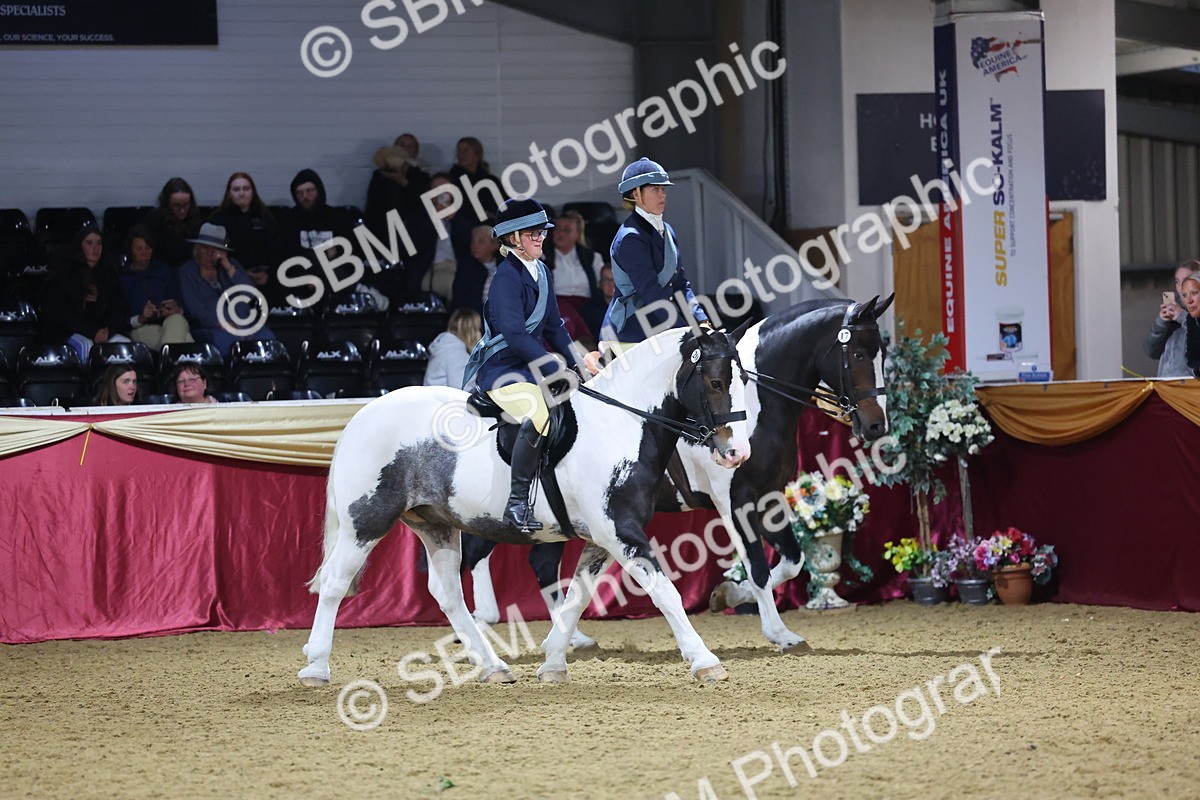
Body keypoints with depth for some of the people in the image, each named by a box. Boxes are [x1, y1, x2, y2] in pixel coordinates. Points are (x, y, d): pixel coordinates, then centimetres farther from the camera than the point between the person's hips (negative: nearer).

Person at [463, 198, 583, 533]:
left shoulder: (541, 272, 12)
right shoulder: (506, 277, -16)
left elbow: (553, 326, 18)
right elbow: (514, 334, -24)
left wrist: (576, 364, 7)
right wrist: (555, 370, -26)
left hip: (531, 366, 10)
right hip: (501, 369, -10)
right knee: (538, 417, -33)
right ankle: (517, 502, -27)